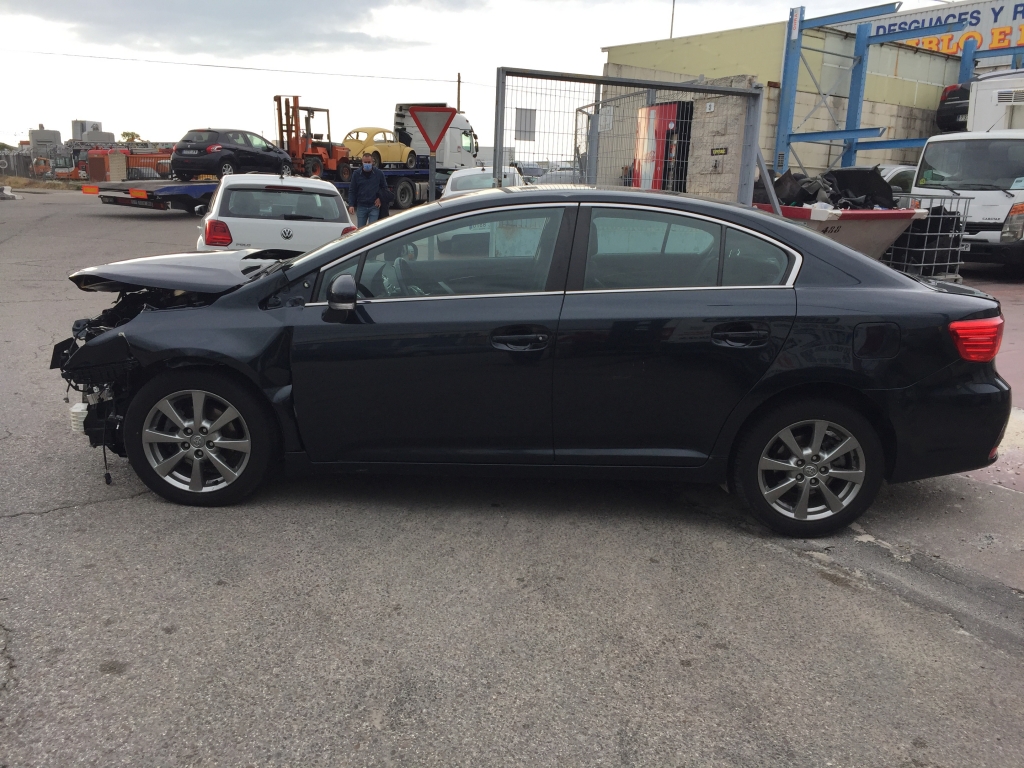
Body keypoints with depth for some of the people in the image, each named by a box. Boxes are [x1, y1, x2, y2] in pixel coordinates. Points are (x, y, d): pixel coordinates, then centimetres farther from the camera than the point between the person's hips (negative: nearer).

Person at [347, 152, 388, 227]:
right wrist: (351, 205, -5)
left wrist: (380, 198, -1)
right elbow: (352, 191, 4)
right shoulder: (357, 174, 2)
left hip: (374, 207, -1)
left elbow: (384, 188, 13)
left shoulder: (379, 173, 0)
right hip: (361, 206, 2)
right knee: (360, 229, 9)